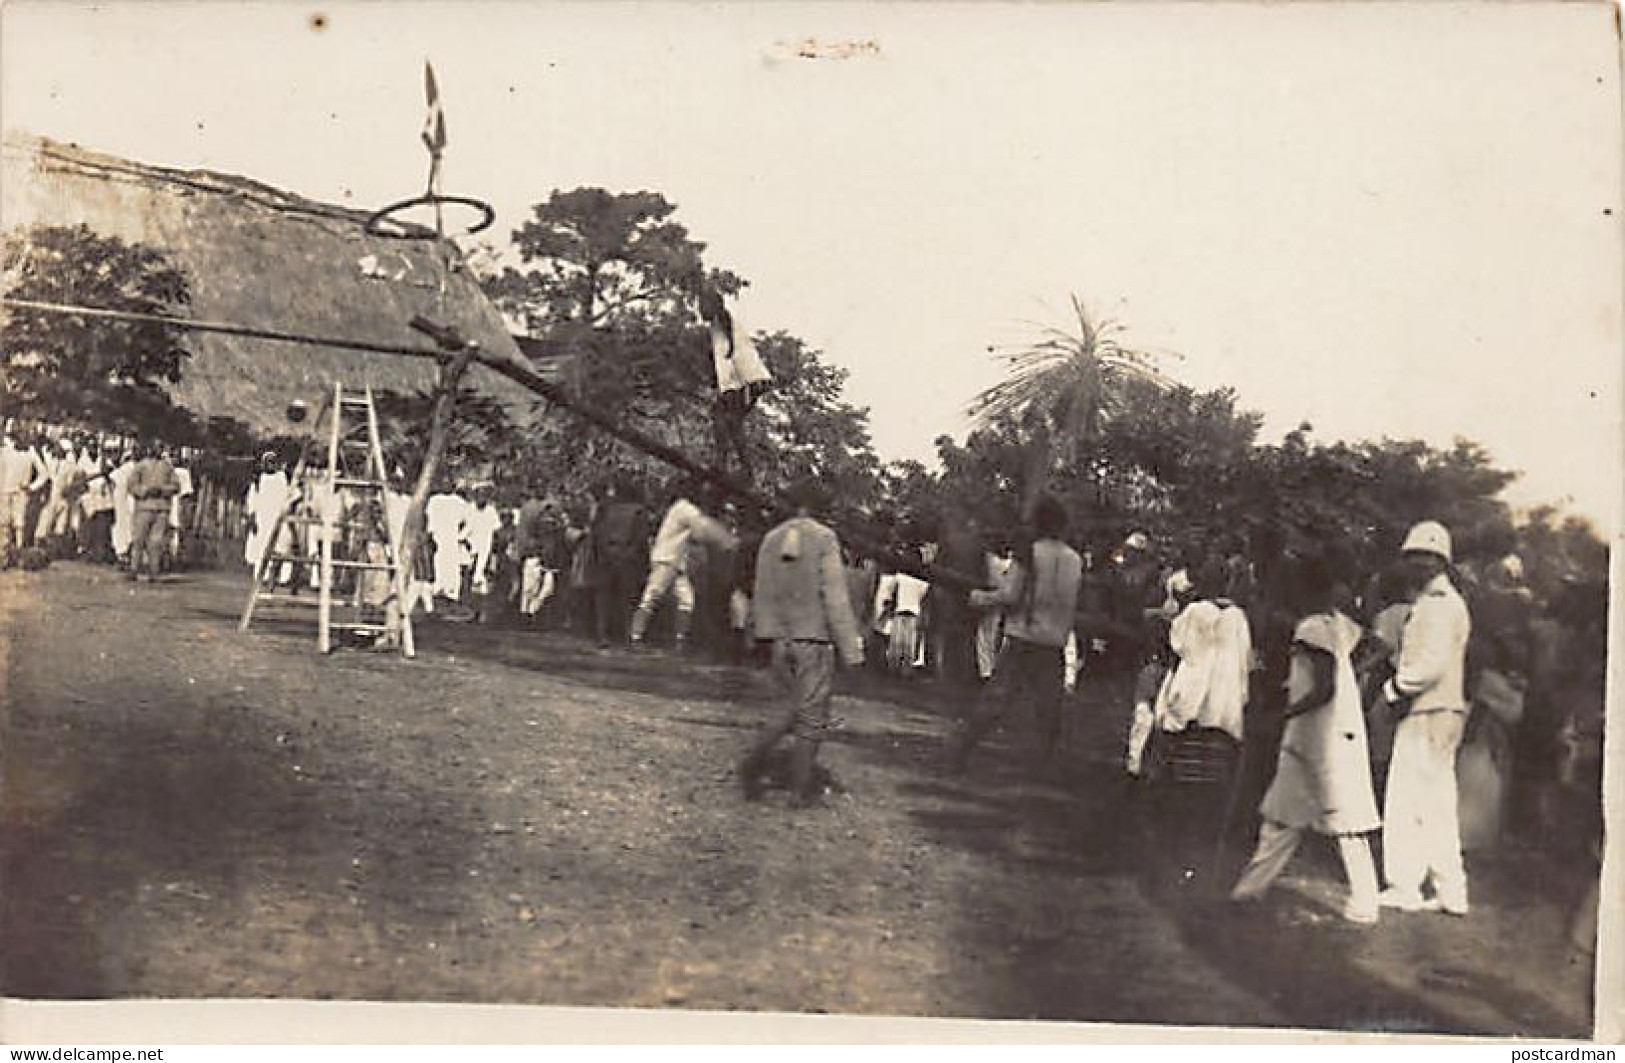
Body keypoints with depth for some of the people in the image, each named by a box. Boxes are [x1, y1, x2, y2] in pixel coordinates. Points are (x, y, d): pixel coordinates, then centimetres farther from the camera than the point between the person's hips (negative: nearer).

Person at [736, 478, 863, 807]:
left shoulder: (771, 540, 6)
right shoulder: (824, 539, -9)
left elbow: (762, 596, 9)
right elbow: (835, 597, -14)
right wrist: (851, 648, -12)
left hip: (781, 641, 5)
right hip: (815, 640, -5)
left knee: (795, 709, 20)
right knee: (812, 717, 7)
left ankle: (754, 760, 1)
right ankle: (801, 790, 13)